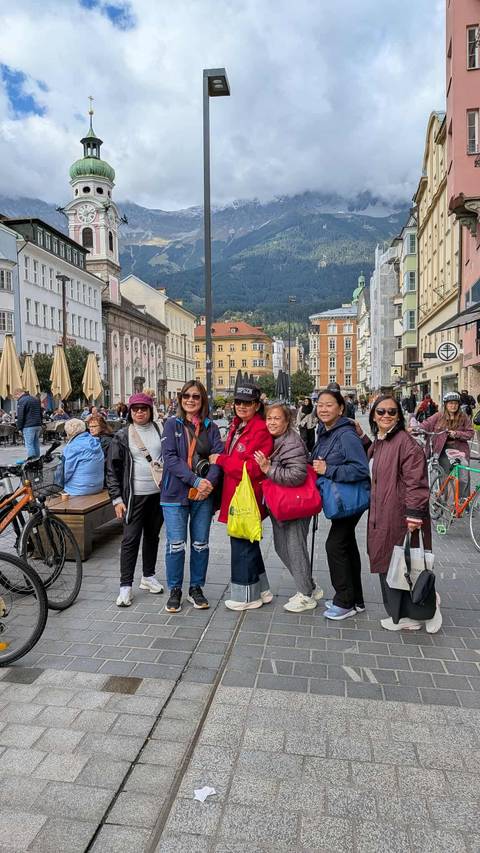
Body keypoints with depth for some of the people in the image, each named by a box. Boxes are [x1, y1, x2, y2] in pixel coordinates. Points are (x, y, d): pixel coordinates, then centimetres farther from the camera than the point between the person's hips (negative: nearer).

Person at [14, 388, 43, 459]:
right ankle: (36, 459, 16)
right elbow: (40, 414, 22)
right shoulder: (36, 399, 18)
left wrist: (19, 428, -4)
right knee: (36, 443, 13)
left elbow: (20, 416, -11)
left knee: (29, 444, -4)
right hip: (38, 426, 8)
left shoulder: (21, 401, -8)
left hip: (28, 426, -8)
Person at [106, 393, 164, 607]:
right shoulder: (122, 436, -2)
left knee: (152, 536, 15)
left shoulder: (159, 431, 5)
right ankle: (125, 586, 6)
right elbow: (112, 469, -2)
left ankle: (148, 576, 30)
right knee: (130, 539, -2)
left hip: (158, 493, 3)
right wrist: (117, 498, -7)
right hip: (134, 495, -3)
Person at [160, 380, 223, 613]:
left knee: (200, 544, 10)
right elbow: (170, 457, -10)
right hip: (175, 493, -2)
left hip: (203, 495, 2)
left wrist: (209, 482, -19)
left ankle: (196, 588, 26)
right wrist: (195, 480, -19)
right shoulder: (172, 424, 1)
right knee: (175, 544, 2)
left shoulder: (211, 428, 7)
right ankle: (175, 590, 19)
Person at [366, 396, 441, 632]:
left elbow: (416, 481, -21)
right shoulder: (376, 444, 14)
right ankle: (401, 615, 28)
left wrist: (414, 514, -24)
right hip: (381, 517, 9)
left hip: (400, 517, -9)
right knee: (387, 566, 15)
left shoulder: (405, 442, -16)